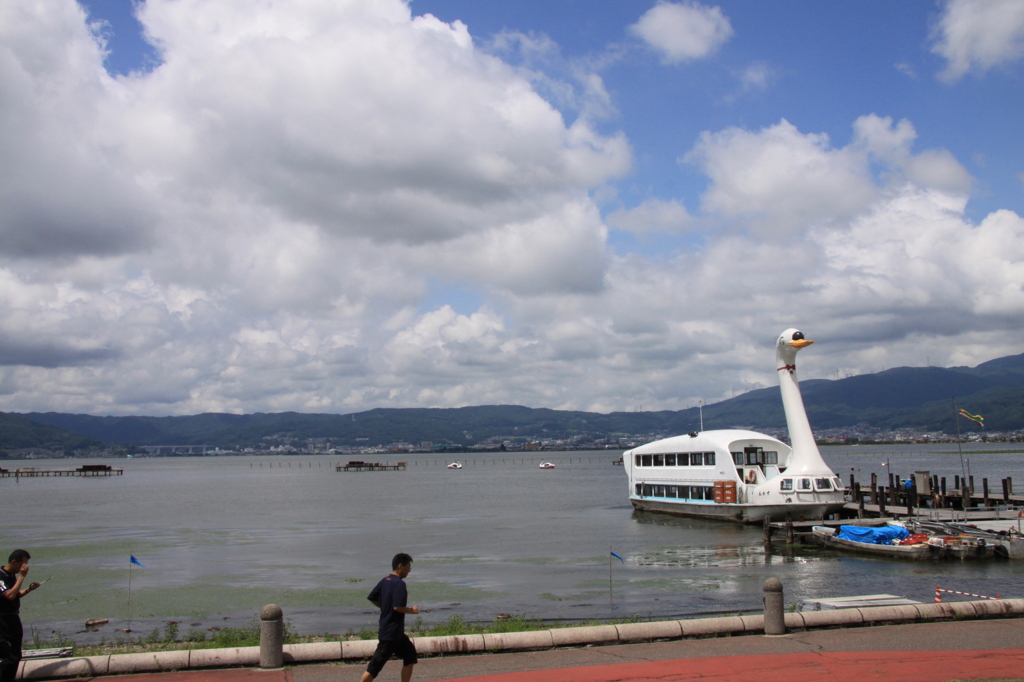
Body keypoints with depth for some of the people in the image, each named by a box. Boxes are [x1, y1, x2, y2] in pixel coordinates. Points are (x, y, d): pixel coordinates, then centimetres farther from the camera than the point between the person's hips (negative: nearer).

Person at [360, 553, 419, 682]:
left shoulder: (385, 581, 7)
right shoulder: (399, 583, -18)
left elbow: (372, 598, 11)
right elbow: (397, 607, -26)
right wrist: (412, 610, -10)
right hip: (391, 632, -10)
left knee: (410, 655, 16)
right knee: (375, 666, -5)